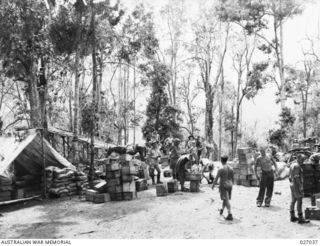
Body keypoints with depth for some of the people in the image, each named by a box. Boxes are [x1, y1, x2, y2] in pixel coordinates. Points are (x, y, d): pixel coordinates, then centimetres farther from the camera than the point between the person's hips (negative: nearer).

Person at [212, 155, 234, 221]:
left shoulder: (221, 169, -14)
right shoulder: (231, 168, 3)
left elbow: (216, 178, -10)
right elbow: (232, 178, 12)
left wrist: (213, 185, 3)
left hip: (223, 186, -6)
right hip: (229, 186, 6)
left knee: (226, 200, -7)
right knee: (226, 199, 21)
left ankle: (230, 215, -14)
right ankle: (222, 209, 42)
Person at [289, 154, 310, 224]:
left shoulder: (292, 165, 13)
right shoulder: (297, 166, -18)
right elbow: (296, 177, -23)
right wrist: (300, 187, -22)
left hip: (292, 185, 10)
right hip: (297, 185, -10)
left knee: (293, 201, 13)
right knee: (299, 202, -6)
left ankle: (292, 217, 18)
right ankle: (300, 219, -3)